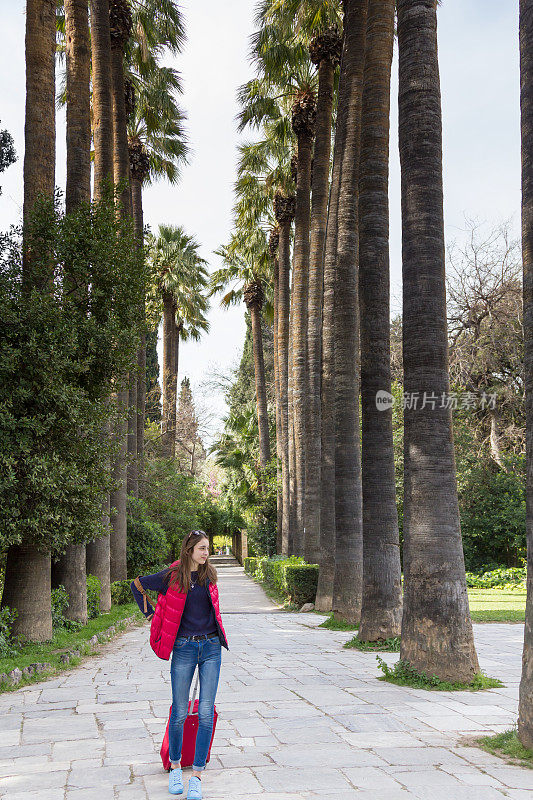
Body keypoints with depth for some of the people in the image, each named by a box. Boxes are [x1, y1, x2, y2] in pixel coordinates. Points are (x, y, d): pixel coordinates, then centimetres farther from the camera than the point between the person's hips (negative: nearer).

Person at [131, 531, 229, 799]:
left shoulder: (209, 575, 5)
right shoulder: (172, 576, -4)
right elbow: (137, 585, 11)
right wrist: (150, 614, 11)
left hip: (211, 647, 2)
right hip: (184, 648, -2)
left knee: (206, 713, -3)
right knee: (179, 713, 2)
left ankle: (197, 776, 3)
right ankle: (175, 766, 25)